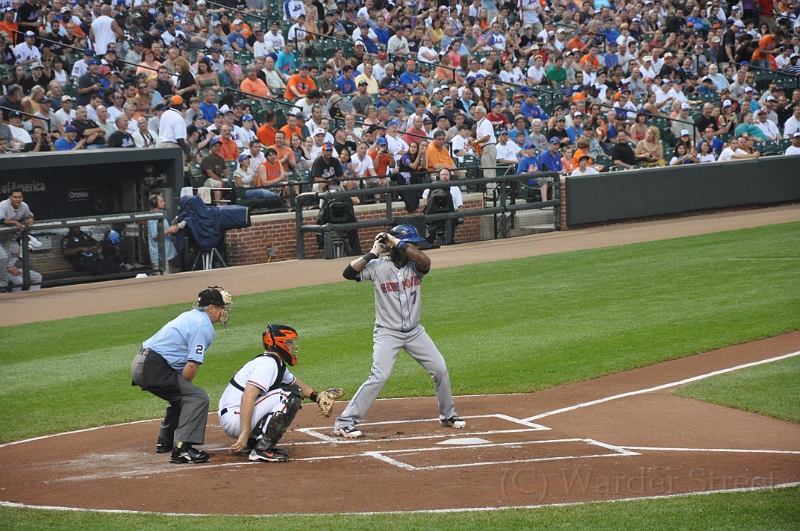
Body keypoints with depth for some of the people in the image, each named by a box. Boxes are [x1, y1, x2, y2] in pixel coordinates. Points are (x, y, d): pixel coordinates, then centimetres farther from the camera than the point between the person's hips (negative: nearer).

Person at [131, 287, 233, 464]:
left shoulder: (190, 316, 21)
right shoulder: (204, 326, -10)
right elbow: (192, 365, -16)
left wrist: (182, 387, 18)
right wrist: (184, 386, -1)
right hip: (153, 368, -10)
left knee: (179, 396, 30)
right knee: (197, 397, -12)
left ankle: (165, 441, 38)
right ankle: (182, 449, -20)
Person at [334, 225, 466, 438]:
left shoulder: (415, 265, -3)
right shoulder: (378, 267, -11)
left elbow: (426, 262, -27)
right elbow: (348, 273, -21)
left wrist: (396, 243, -26)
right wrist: (373, 253, -23)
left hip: (415, 331, 5)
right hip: (388, 333, -5)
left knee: (440, 370, 5)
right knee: (379, 377, -18)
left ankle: (448, 415, 27)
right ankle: (345, 422, -12)